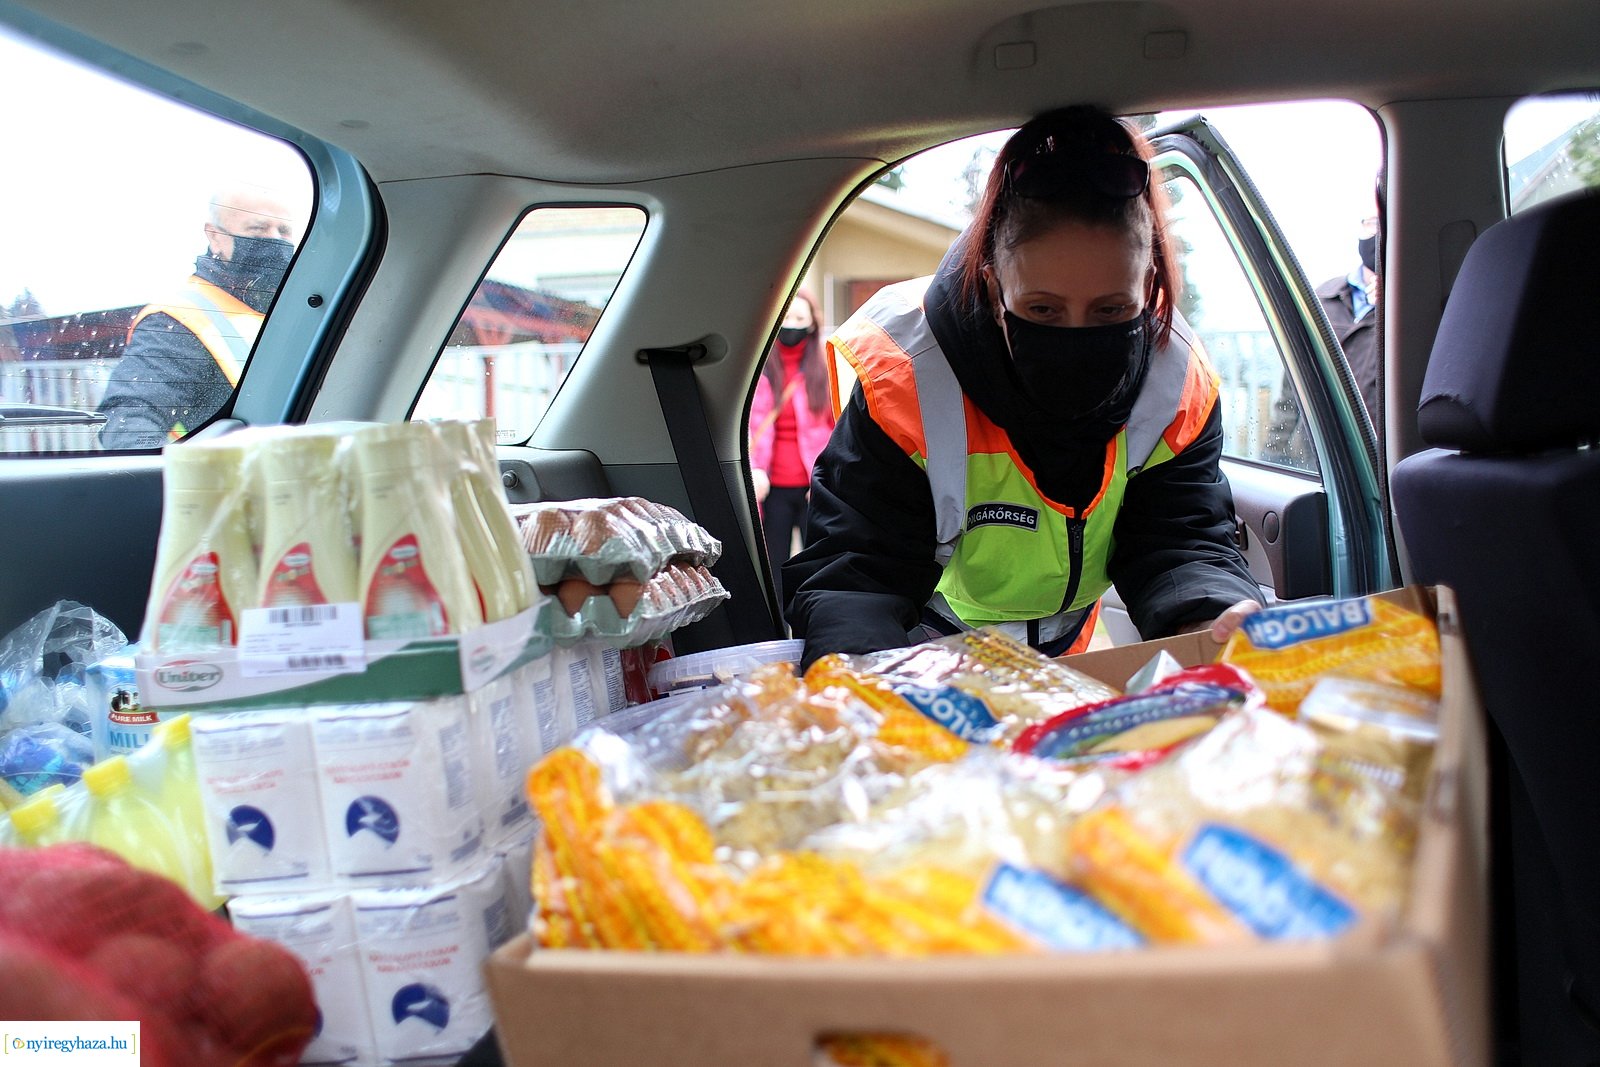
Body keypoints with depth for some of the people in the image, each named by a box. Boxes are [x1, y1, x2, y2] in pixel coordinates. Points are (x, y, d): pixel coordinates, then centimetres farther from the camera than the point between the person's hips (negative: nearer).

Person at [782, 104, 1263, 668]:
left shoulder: (1181, 388, -15)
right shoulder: (904, 379, -27)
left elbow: (1179, 548, -17)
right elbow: (850, 571, -29)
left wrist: (1223, 625, -42)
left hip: (1066, 658, 5)